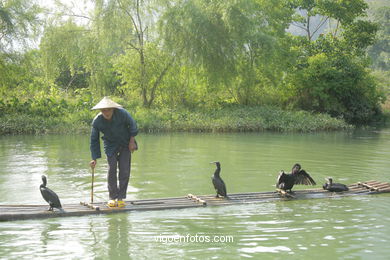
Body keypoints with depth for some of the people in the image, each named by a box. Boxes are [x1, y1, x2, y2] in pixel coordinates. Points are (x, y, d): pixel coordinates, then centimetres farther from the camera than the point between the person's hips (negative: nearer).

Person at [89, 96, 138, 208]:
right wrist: (94, 159, -10)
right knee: (112, 169, -8)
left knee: (124, 170, -5)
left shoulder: (122, 113, -24)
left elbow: (132, 124, -5)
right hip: (111, 146, 0)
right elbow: (94, 140, -9)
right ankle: (112, 197, 4)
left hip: (125, 144, 0)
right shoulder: (97, 121, -20)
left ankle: (121, 197, 3)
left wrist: (132, 141, -6)